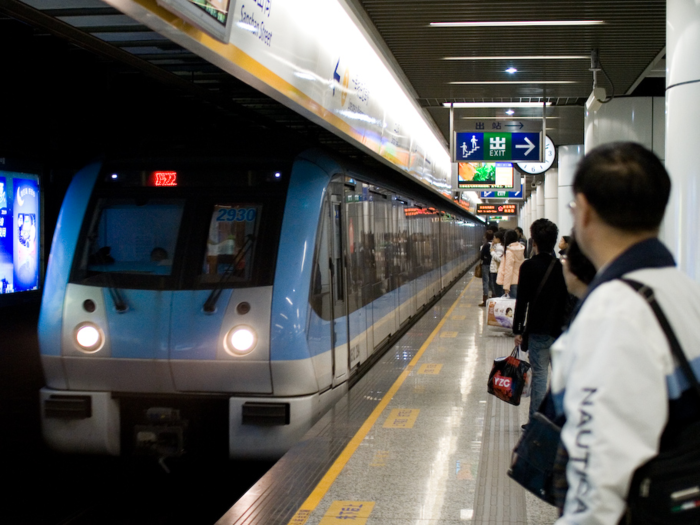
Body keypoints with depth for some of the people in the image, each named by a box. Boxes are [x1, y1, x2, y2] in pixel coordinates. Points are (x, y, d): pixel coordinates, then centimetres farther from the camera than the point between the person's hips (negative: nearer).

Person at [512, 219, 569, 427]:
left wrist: (517, 330, -2)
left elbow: (522, 301, -9)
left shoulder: (529, 266, -8)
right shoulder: (562, 267, 5)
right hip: (561, 329, 4)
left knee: (539, 375, -1)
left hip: (539, 330, -4)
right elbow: (568, 299, 9)